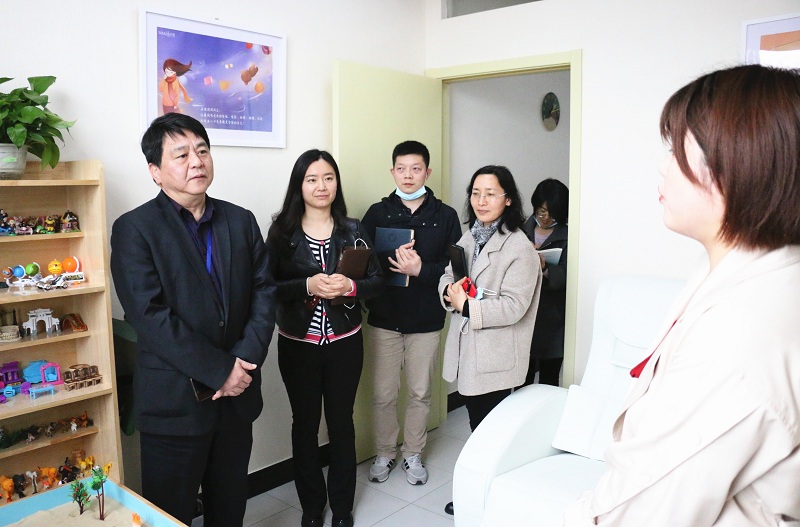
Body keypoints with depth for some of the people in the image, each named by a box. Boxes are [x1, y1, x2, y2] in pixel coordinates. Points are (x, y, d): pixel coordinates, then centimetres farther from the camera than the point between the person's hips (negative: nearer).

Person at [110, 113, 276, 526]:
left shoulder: (241, 221, 6)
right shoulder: (134, 229, -8)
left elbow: (264, 291, 2)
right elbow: (150, 316, -17)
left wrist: (245, 360, -12)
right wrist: (220, 371, -18)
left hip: (237, 393, 5)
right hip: (175, 400, -4)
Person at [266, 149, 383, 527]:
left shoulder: (353, 230, 1)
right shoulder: (281, 231, -4)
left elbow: (377, 280, 1)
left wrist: (350, 287, -18)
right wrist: (307, 286, -23)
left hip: (344, 343, 1)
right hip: (298, 344, -1)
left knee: (342, 422, 11)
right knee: (305, 423, 12)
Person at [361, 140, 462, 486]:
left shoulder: (445, 216, 1)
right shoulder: (378, 213, 3)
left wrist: (420, 269, -21)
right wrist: (393, 263, -21)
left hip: (426, 318, 0)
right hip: (385, 317, 0)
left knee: (420, 392, 12)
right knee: (383, 394, 8)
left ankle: (413, 454, 31)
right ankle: (384, 453, 29)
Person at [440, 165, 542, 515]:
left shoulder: (519, 248, -15)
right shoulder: (468, 238, 10)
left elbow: (513, 307, -20)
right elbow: (446, 277, 12)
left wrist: (466, 305, -20)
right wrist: (450, 291, -10)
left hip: (496, 355, -7)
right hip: (466, 347, 7)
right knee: (476, 423, 19)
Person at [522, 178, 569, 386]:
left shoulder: (566, 238, 0)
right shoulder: (522, 231, 9)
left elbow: (564, 276, -13)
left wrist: (545, 269, -32)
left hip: (552, 321, -2)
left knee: (548, 381, 3)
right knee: (522, 380, 6)